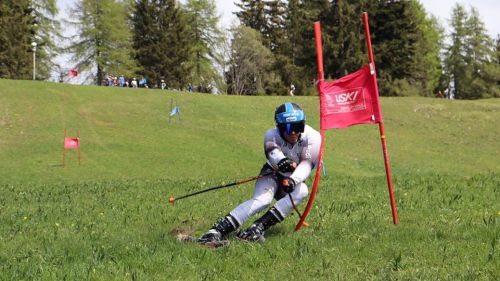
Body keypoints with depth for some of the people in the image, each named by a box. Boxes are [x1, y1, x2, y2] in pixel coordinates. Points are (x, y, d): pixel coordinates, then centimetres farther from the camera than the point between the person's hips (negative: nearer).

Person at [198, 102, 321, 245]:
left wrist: (293, 180, -49)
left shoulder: (312, 137, -19)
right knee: (262, 200, -33)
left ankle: (257, 228, -40)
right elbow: (273, 152, -41)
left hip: (294, 180, 2)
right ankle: (217, 231, -46)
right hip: (272, 175, -2)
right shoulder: (272, 135, -20)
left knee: (302, 191, -34)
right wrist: (282, 161, -66)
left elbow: (306, 164, -28)